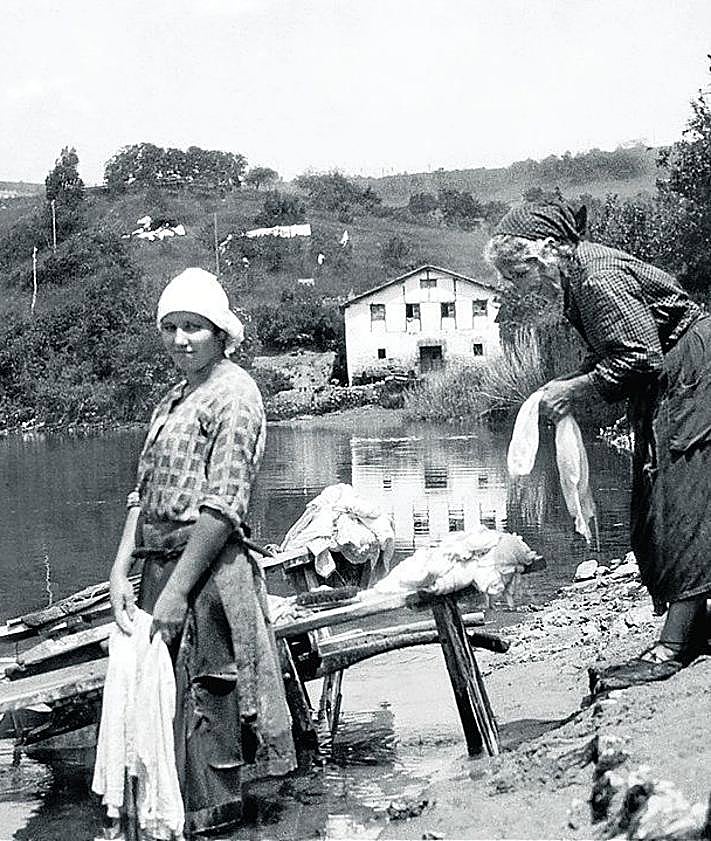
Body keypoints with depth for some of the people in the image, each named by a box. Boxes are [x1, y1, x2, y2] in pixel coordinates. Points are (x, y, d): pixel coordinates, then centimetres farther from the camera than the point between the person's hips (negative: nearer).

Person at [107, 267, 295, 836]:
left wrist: (177, 592, -18)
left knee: (202, 705, -1)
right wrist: (120, 570, 1)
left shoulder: (235, 392, -7)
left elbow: (222, 505, -15)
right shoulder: (174, 399, 18)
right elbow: (143, 491, 14)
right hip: (160, 567, 8)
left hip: (209, 570, -8)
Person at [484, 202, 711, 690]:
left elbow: (641, 358, -26)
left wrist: (574, 390, -19)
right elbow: (612, 354, 15)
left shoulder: (599, 278, -22)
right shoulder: (577, 278, 8)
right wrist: (571, 384, -1)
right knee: (652, 509, 9)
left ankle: (671, 649, -15)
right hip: (667, 383, 10)